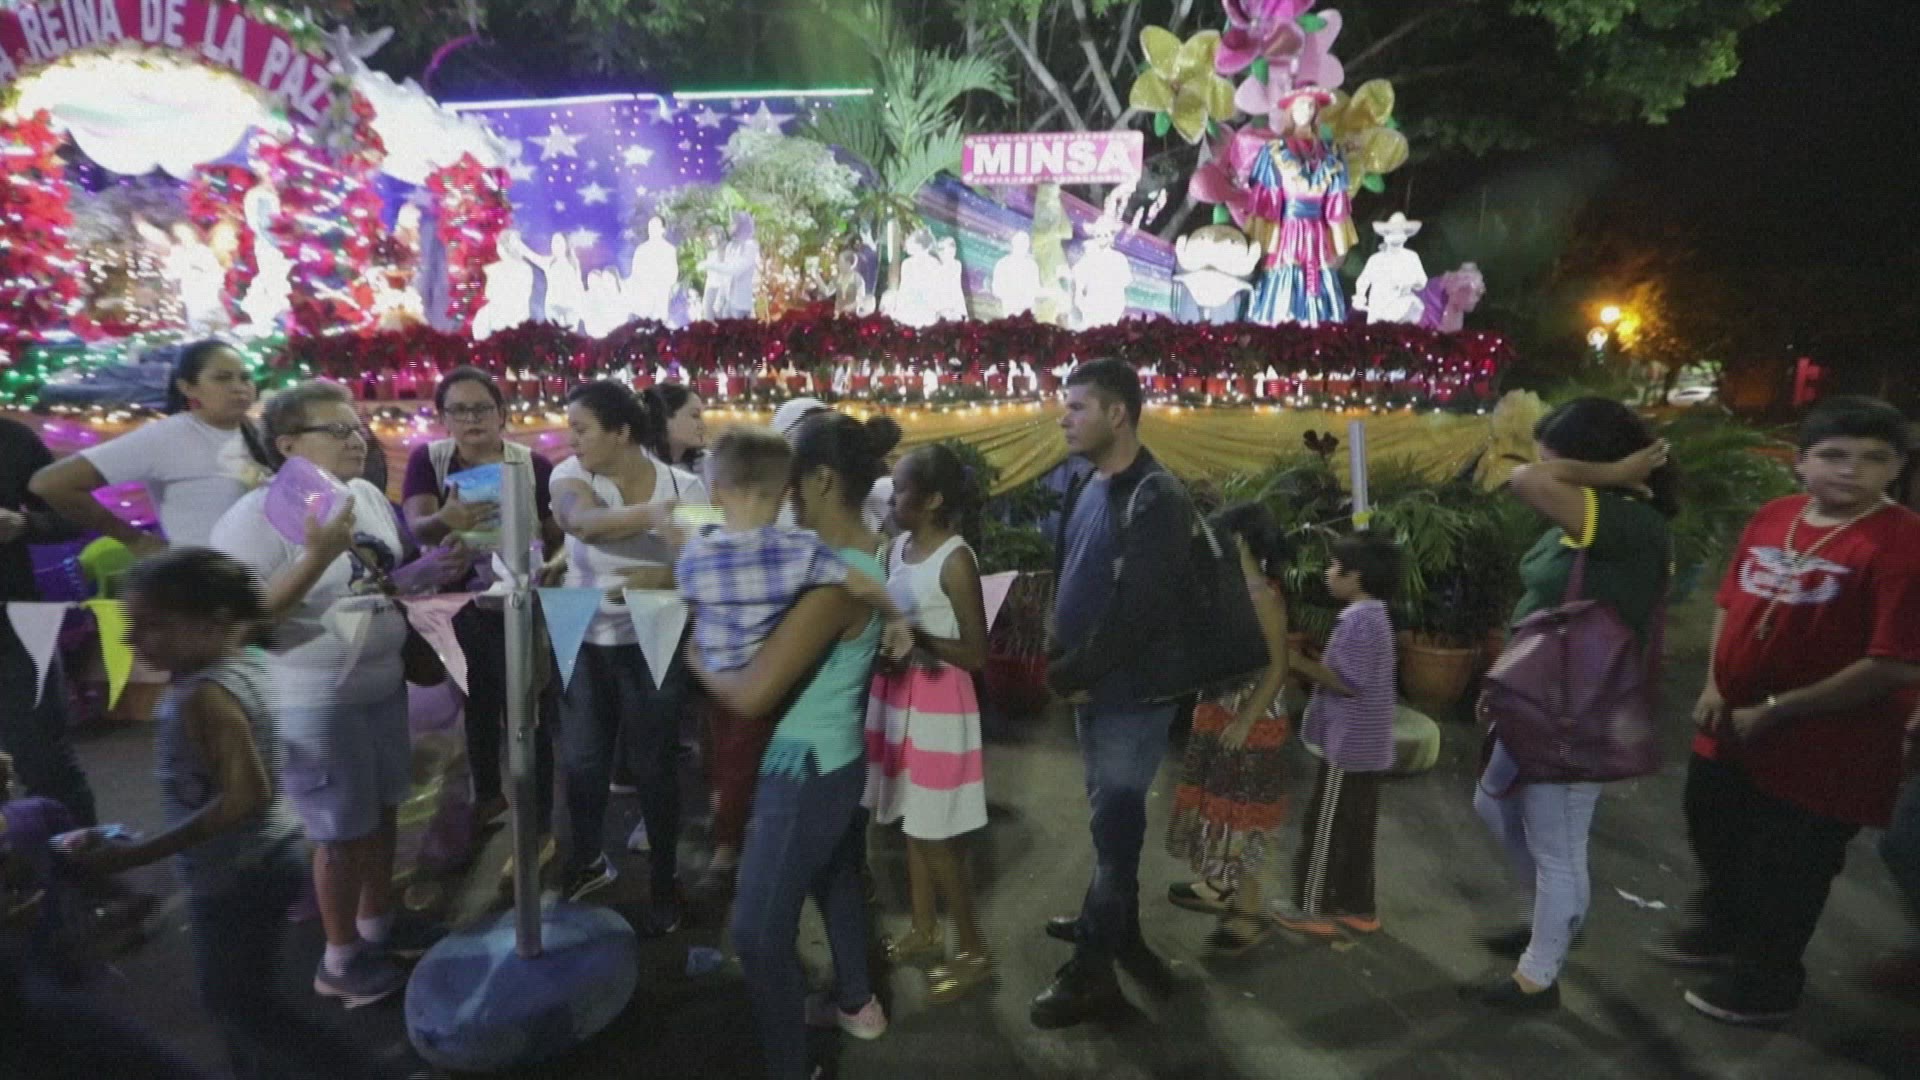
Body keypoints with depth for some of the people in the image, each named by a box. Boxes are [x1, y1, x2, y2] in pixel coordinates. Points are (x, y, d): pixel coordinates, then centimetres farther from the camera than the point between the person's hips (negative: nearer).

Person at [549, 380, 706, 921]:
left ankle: (665, 880, 26)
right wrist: (655, 514, -48)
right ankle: (586, 861, 41)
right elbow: (584, 522, -31)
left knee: (652, 765, 6)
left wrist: (666, 577, -33)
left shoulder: (686, 487, -11)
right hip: (584, 642, 3)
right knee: (582, 759, 16)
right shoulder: (570, 474, -8)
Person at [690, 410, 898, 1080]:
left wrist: (702, 662, -8)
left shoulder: (836, 580, -30)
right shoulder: (867, 552, -1)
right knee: (836, 880, 29)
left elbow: (751, 695, -29)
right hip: (841, 757, 10)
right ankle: (856, 1004, 51)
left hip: (804, 770, -10)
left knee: (759, 932, 5)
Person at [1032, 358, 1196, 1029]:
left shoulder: (1157, 502, -19)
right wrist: (1064, 666, 2)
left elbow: (1136, 614, -24)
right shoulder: (1086, 488, 8)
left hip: (1131, 694, -8)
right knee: (1110, 814, 21)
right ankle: (1113, 921, 40)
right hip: (1091, 688, 8)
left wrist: (1067, 674, -14)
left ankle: (1093, 970, 17)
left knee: (1116, 820, 4)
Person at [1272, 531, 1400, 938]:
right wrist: (1316, 668, 15)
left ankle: (1313, 908, 12)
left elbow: (1349, 684, -23)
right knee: (1356, 827, 17)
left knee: (1325, 826, 2)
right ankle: (1357, 906, 26)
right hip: (1366, 745, 9)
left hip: (1348, 745, -9)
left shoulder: (1357, 620, -20)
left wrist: (1299, 662, -18)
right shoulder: (1374, 615, 11)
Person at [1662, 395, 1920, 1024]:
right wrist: (1714, 686, -2)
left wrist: (1773, 712, -20)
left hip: (1819, 748, -7)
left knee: (1784, 871, 12)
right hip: (1730, 728, 7)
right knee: (1716, 839, 26)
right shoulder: (1772, 518, 0)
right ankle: (1721, 930, 53)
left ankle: (1765, 984, 37)